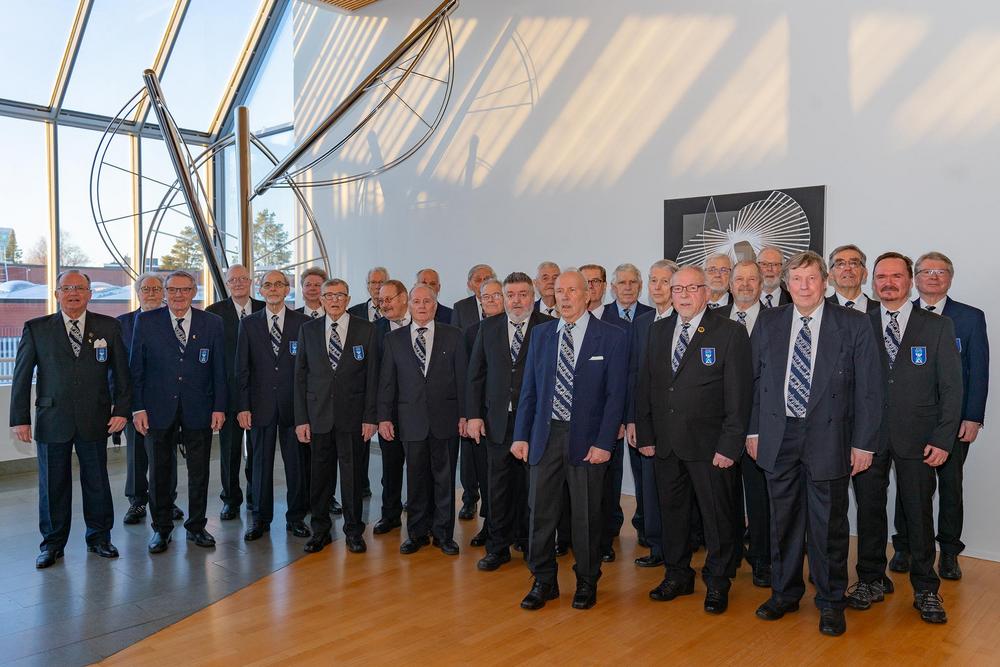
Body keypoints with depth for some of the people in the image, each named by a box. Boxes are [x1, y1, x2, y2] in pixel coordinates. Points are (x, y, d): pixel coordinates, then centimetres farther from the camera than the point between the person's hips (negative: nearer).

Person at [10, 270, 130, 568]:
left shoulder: (109, 327, 2)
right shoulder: (36, 329, 1)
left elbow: (120, 372, 5)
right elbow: (21, 376, 2)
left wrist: (121, 409, -2)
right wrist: (20, 418, -2)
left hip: (95, 420, 0)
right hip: (52, 421, 0)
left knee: (97, 481, 10)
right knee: (52, 485, 9)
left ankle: (99, 537, 26)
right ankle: (52, 543, 25)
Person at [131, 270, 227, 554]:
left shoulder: (212, 323, 2)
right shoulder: (146, 322, 1)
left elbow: (219, 369, 3)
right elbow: (136, 368, 1)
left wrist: (219, 407, -2)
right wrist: (137, 407, -4)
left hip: (199, 410, 1)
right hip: (159, 409, 0)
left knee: (199, 471, 9)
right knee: (159, 471, 9)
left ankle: (196, 525, 25)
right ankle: (161, 528, 25)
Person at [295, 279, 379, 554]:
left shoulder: (366, 330, 1)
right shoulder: (308, 330, 7)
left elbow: (372, 375, 0)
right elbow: (300, 376, 6)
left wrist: (370, 417, -5)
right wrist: (301, 418, 0)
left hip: (352, 416, -1)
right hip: (318, 415, 2)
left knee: (352, 475, 6)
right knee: (320, 475, 8)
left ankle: (353, 531, 21)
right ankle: (320, 530, 24)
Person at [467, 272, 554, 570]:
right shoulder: (488, 327, 7)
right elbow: (476, 374, 8)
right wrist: (473, 414, 2)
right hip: (498, 419, 2)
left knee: (532, 485, 10)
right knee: (498, 486, 9)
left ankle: (530, 543, 28)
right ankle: (497, 547, 21)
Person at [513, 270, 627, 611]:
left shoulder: (611, 337, -3)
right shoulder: (541, 334, 7)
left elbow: (615, 394, -6)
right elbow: (529, 388, 8)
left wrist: (604, 442, -12)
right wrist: (521, 435, 3)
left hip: (587, 439, -3)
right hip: (546, 435, 3)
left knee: (587, 515, 9)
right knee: (540, 512, 8)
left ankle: (587, 583, 29)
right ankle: (544, 581, 25)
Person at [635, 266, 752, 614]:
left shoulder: (730, 333, -7)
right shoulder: (658, 331, 9)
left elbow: (739, 394, -10)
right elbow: (645, 386, 10)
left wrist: (729, 444, -14)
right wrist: (645, 434, 5)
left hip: (709, 445, -4)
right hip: (665, 443, 5)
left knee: (718, 516, 7)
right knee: (672, 511, 15)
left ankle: (717, 583, 26)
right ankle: (677, 575, 33)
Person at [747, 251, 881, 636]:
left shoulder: (853, 325, -3)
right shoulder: (768, 323, 5)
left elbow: (868, 388, -3)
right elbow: (755, 380, 8)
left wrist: (863, 443, -6)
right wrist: (753, 430, 4)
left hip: (828, 439, -2)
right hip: (778, 437, 3)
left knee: (828, 524, 7)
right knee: (783, 519, 14)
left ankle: (830, 602, 26)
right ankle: (784, 593, 32)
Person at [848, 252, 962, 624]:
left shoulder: (938, 327, 2)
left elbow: (951, 387, 1)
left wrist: (943, 439, -6)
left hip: (917, 439, -1)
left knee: (919, 513, 6)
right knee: (869, 509, 9)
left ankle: (925, 589, 23)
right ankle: (871, 581, 25)